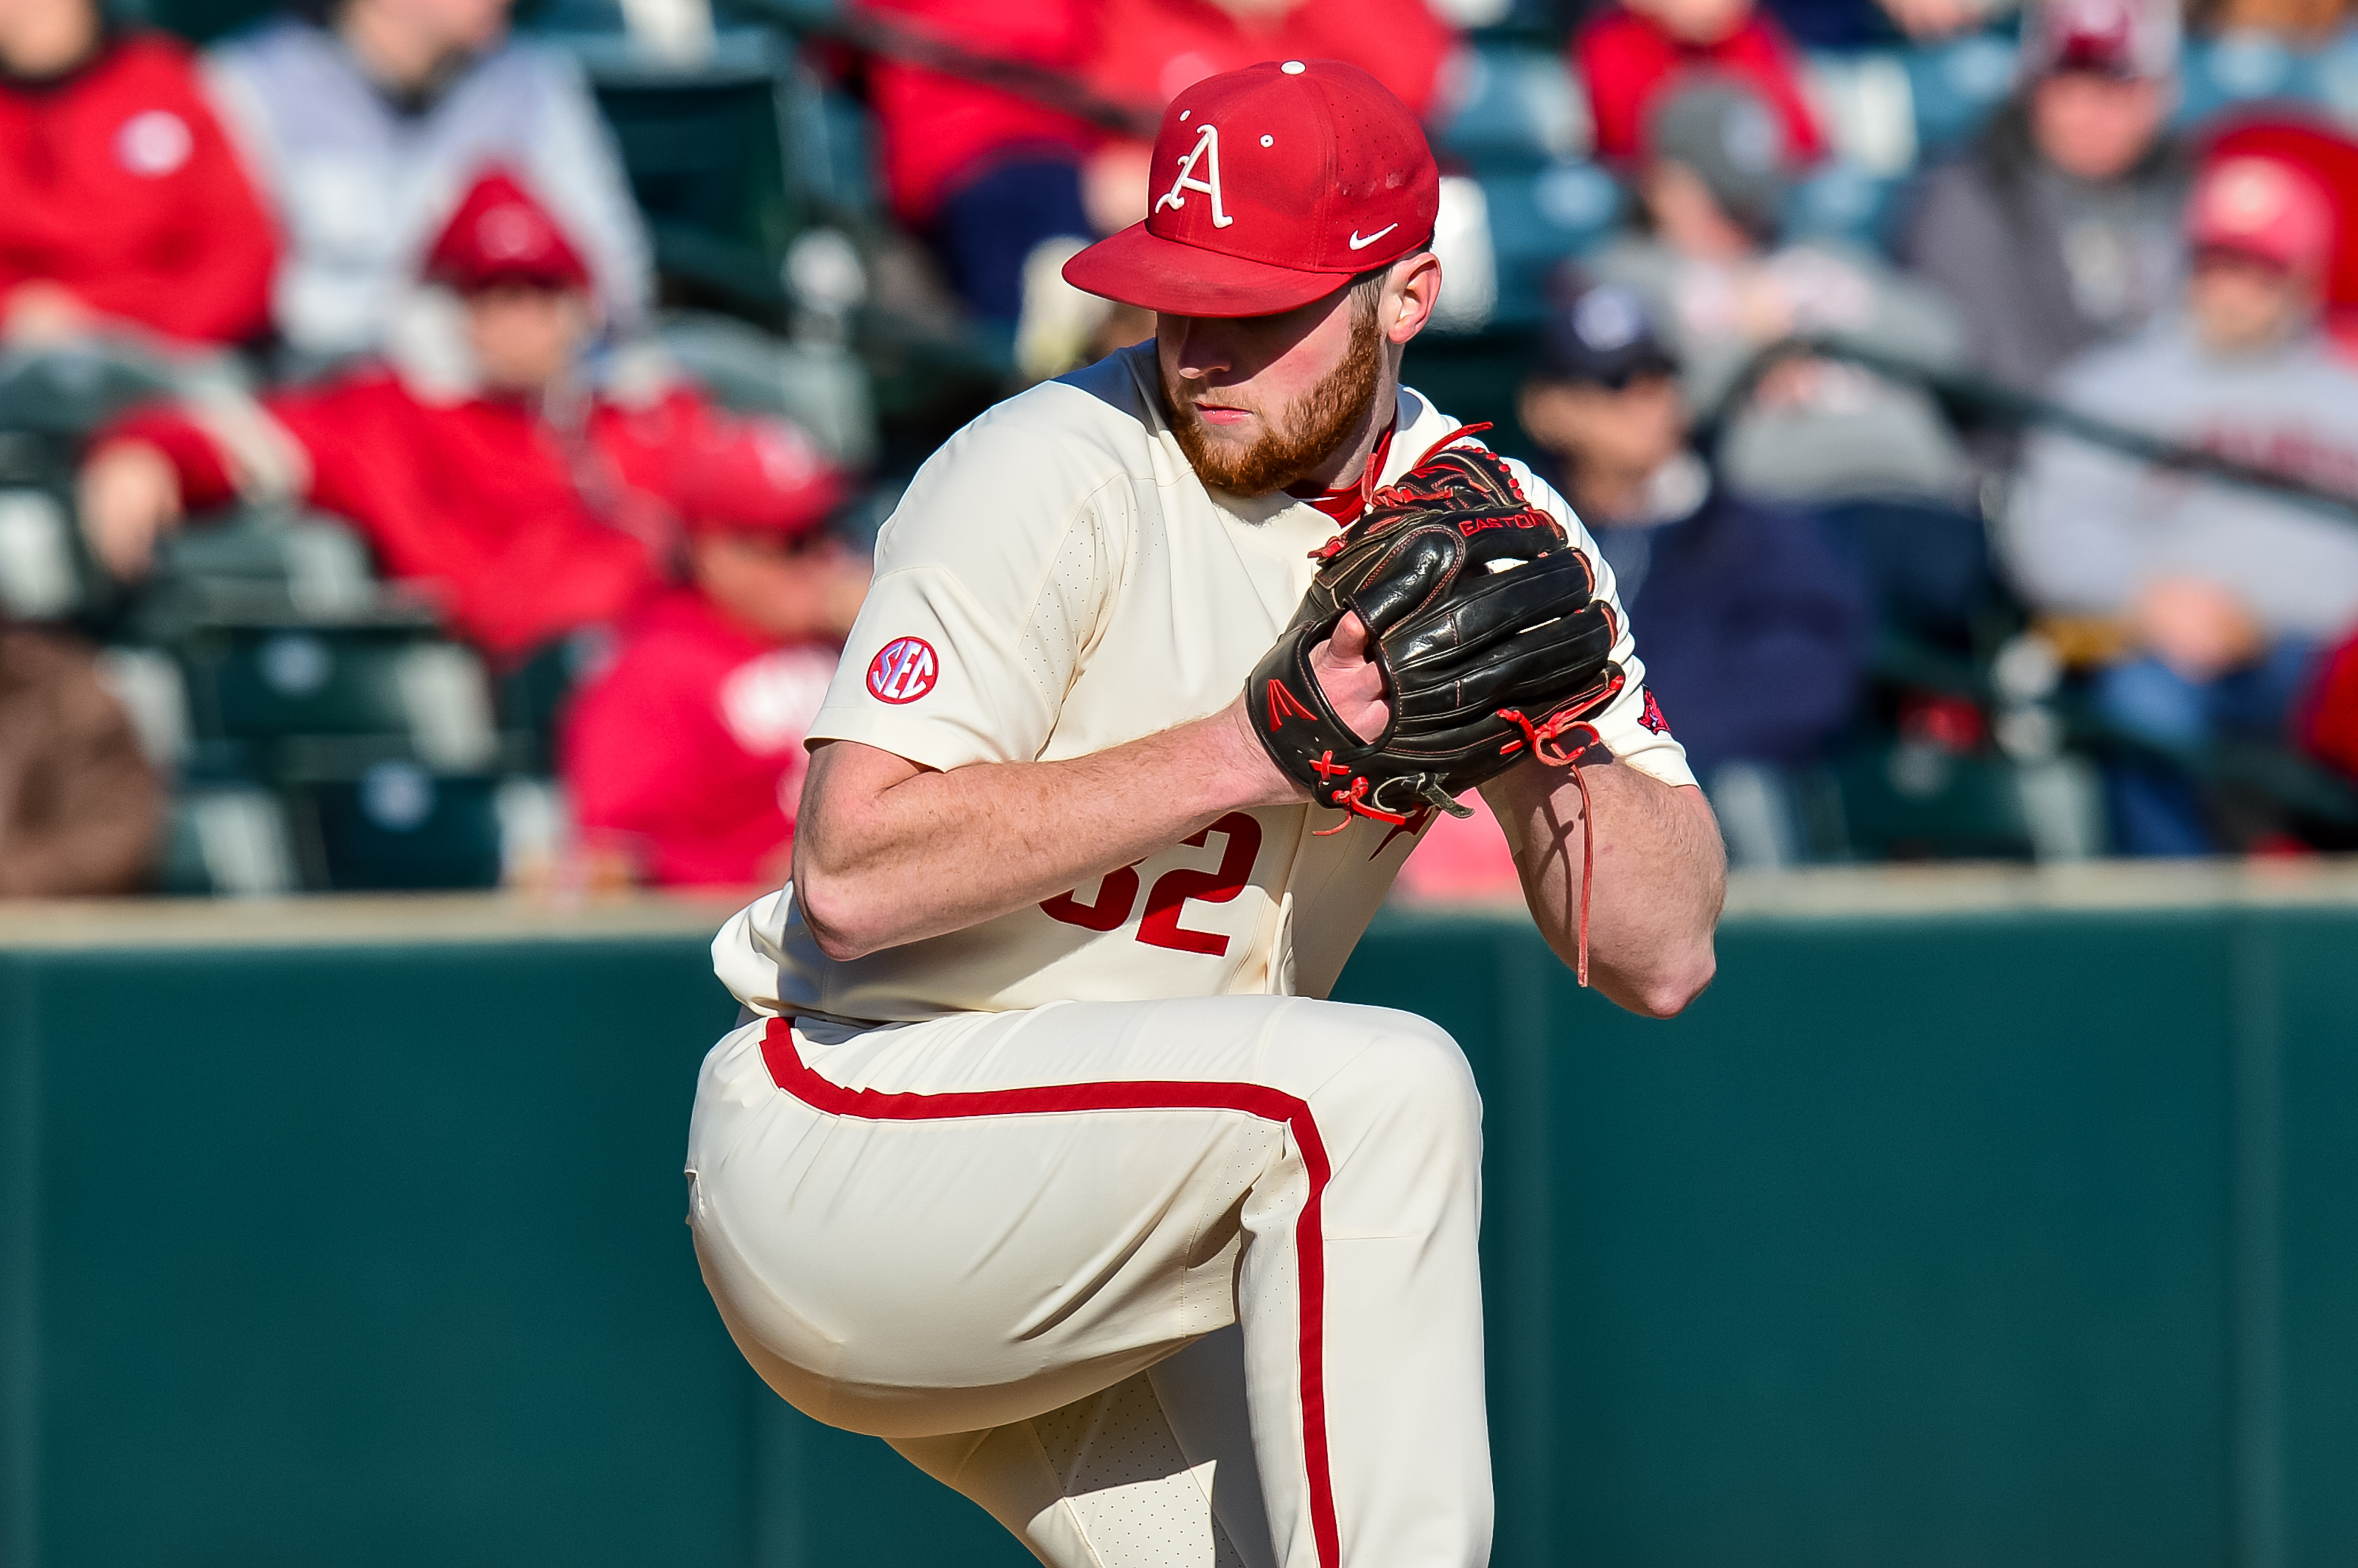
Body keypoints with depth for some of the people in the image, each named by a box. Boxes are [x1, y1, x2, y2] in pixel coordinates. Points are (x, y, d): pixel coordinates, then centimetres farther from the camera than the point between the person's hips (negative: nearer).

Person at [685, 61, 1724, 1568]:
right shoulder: (1058, 472, -16)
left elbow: (1663, 955, -2)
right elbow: (855, 872, -26)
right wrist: (1252, 747, -27)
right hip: (844, 1145, -7)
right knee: (1380, 1086, -27)